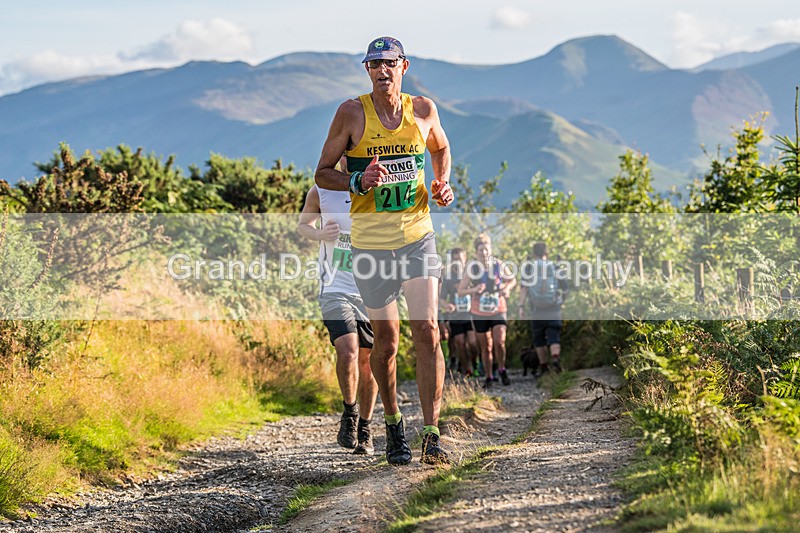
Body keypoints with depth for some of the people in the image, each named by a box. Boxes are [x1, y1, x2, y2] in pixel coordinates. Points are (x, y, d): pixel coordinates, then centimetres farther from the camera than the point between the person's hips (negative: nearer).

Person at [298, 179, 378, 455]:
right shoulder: (321, 193, -3)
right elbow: (303, 224, 16)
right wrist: (320, 234, -7)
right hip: (335, 290, -1)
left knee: (368, 362, 5)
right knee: (348, 351, -21)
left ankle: (364, 429, 24)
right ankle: (349, 413, 5)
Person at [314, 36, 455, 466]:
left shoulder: (423, 110, 3)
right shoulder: (352, 113, -5)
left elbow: (441, 148, 24)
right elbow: (322, 173, 0)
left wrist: (443, 184, 5)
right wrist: (359, 182, -19)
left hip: (417, 235, 1)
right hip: (370, 242, -1)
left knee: (427, 331, -11)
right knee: (386, 338, 6)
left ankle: (431, 435, -10)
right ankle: (393, 424, 28)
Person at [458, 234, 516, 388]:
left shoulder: (499, 266, -7)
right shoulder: (472, 269, -8)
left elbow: (512, 280, 10)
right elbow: (460, 290, -5)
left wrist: (507, 288, -12)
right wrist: (474, 290, -24)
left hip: (498, 311, -1)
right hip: (479, 313, 1)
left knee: (499, 342, -18)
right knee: (486, 347, 7)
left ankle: (502, 369, 7)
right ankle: (488, 377, 21)